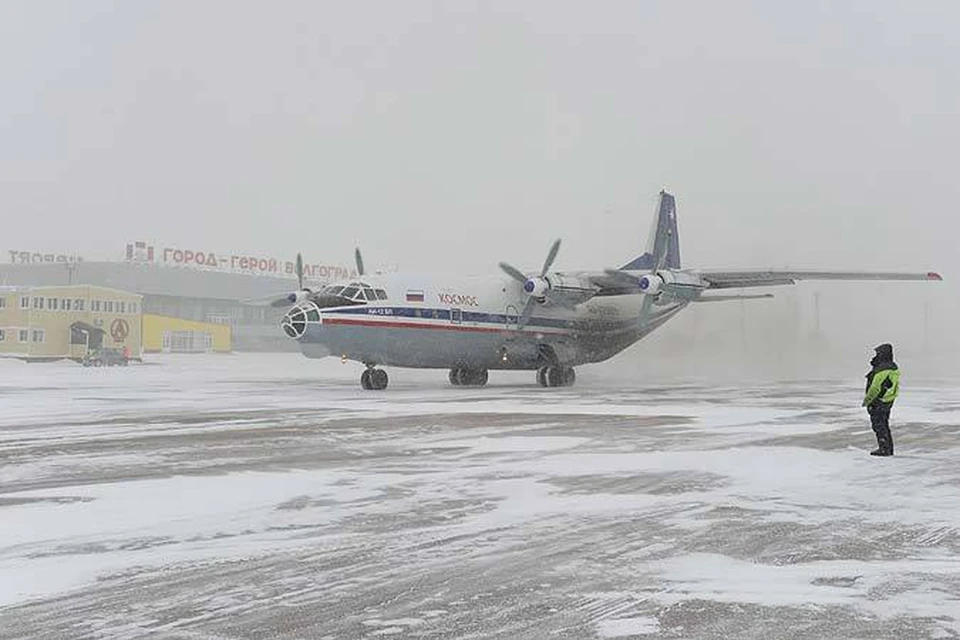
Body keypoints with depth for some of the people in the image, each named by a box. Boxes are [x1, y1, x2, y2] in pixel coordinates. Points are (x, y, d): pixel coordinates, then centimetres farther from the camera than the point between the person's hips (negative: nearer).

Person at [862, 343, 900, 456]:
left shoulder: (882, 369, -22)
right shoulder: (893, 367, 10)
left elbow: (875, 387, -21)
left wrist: (867, 400, -11)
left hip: (879, 401, -10)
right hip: (888, 400, 10)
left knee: (878, 424, -4)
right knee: (884, 424, 17)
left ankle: (884, 448, -4)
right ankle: (889, 448, 21)